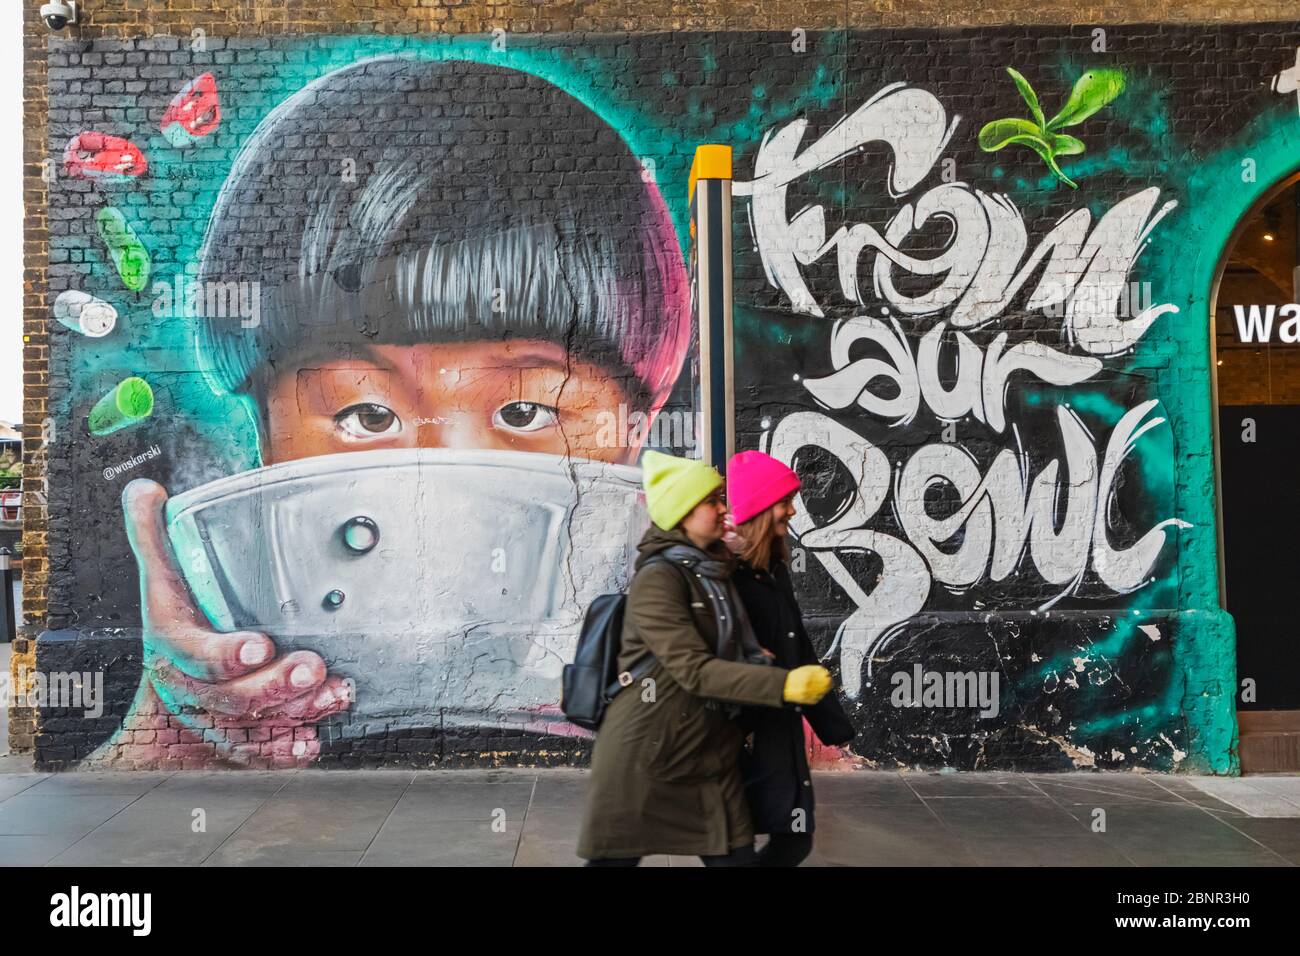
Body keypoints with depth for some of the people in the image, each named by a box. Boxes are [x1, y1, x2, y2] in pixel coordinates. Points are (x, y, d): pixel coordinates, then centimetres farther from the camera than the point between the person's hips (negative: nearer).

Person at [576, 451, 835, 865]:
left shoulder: (714, 572, 11)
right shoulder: (657, 579, -16)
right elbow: (695, 670, -23)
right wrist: (782, 683, -27)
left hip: (709, 755, 7)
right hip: (645, 757, -7)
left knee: (738, 857, 5)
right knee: (614, 859, 6)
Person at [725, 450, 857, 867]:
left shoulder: (774, 568, 12)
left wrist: (832, 721, 19)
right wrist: (739, 729, -24)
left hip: (781, 728, 9)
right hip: (749, 733, -9)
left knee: (793, 839, 12)